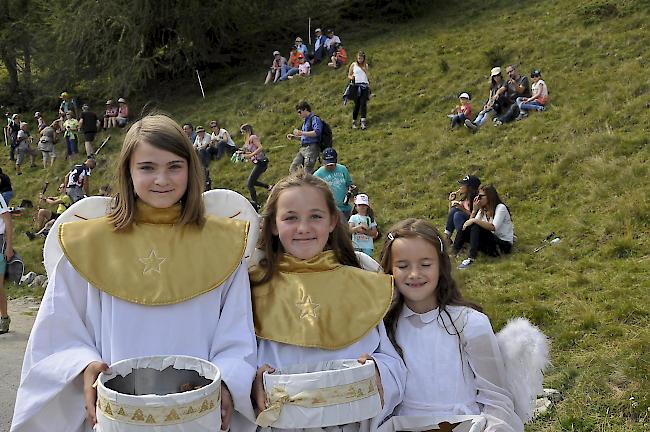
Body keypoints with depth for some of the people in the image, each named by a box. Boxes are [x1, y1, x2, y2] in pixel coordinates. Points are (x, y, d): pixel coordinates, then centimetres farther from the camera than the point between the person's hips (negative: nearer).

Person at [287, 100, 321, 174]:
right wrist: (294, 137, 19)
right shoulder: (305, 120, 21)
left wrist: (301, 133, -26)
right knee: (292, 169, 6)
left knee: (307, 172, -12)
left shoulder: (314, 118, -8)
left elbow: (317, 132, -24)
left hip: (312, 148, -10)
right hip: (303, 148, 10)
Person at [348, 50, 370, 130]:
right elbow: (349, 75, 8)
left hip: (365, 85, 1)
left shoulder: (365, 65, 15)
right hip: (356, 85, -1)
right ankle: (354, 122, 8)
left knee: (363, 104, -12)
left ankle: (363, 122, -19)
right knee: (357, 104, -3)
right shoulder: (353, 65, 8)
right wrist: (351, 77, -10)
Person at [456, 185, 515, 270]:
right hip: (490, 242, 7)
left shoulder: (500, 207, -11)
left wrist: (474, 221, -28)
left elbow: (493, 227, -26)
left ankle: (471, 258, -38)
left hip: (504, 244, -7)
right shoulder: (482, 210, 12)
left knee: (476, 227, -29)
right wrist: (474, 210, -9)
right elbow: (471, 222, 0)